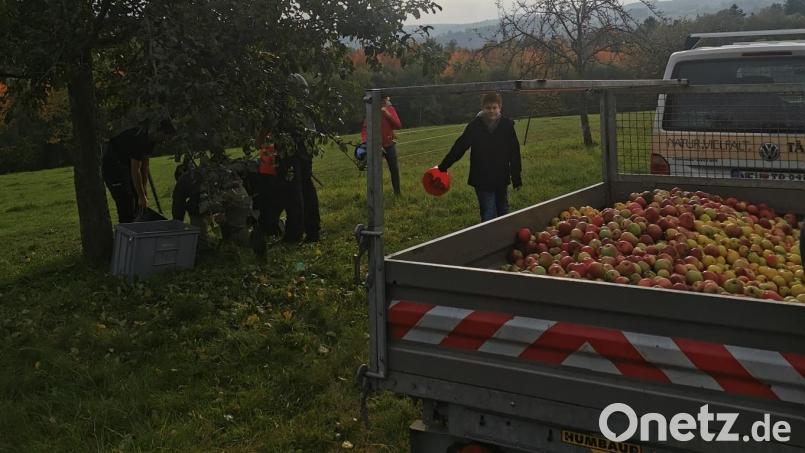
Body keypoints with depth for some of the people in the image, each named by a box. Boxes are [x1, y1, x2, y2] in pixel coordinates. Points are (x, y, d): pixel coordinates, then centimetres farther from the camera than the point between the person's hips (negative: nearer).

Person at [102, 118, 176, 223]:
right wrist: (142, 196, -24)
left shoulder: (150, 140, -1)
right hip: (112, 167, -10)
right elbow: (135, 171, -29)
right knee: (126, 205, -15)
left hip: (126, 165, 10)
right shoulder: (139, 139, -31)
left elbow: (144, 166, 6)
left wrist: (144, 192, 6)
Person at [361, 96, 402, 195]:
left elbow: (398, 125, -8)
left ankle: (397, 193, 22)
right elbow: (365, 129, -8)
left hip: (390, 145, 2)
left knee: (394, 170, 9)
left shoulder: (390, 109, 0)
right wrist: (365, 141, -25)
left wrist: (388, 114, -18)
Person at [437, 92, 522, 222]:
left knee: (503, 211, 16)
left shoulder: (507, 125, -4)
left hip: (501, 178, 2)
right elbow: (459, 148, -1)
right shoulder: (475, 126, -7)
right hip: (482, 180, -2)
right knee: (488, 214, -5)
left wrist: (516, 178, 2)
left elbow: (514, 153, 1)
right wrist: (442, 167, 1)